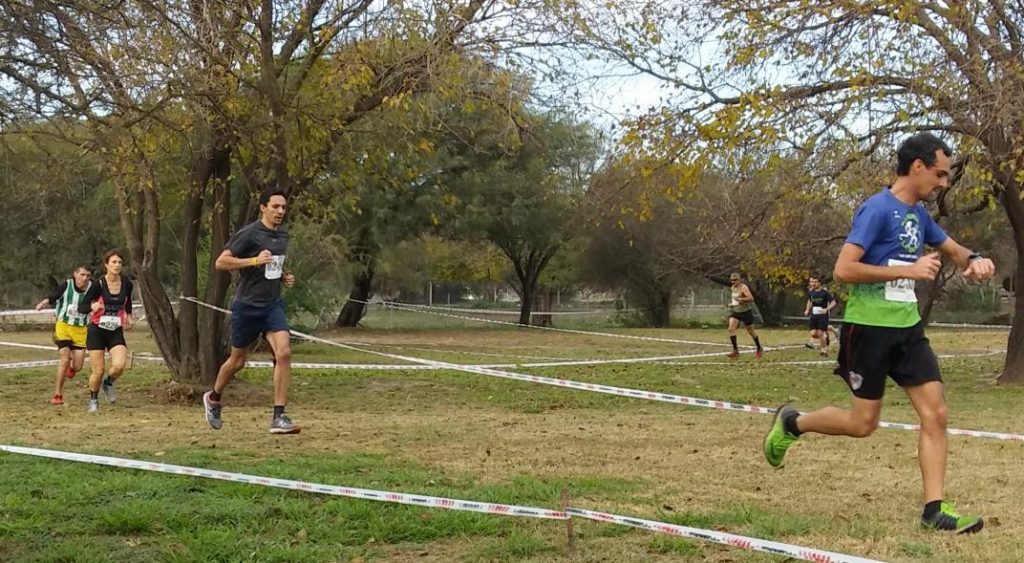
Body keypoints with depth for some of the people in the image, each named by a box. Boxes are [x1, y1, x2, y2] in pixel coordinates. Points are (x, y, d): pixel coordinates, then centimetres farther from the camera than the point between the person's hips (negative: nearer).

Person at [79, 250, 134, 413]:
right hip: (97, 331, -2)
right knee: (98, 371, -2)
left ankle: (108, 383, 13)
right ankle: (93, 399, 24)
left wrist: (129, 316, 6)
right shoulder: (98, 284, -13)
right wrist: (92, 306, -34)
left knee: (119, 365, -20)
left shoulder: (127, 284, -2)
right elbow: (81, 307, -13)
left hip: (116, 332, 3)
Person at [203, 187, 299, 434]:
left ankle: (278, 417, -13)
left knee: (284, 353, -16)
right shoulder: (249, 233, -12)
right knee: (237, 361, 10)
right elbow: (220, 262, -16)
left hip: (273, 304, 5)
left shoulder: (283, 236, 10)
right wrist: (254, 260, -24)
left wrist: (283, 277, 8)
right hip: (247, 305, -5)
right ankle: (213, 398, 40)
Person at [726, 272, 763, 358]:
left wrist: (740, 299, -35)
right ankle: (735, 350, -14)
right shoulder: (733, 288, 7)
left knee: (751, 331, 9)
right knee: (731, 328, -16)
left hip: (746, 312, -6)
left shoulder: (743, 287, -18)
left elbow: (751, 298, -29)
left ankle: (759, 349, 30)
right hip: (735, 312, 6)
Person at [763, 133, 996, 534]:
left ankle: (935, 509, 2)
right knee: (863, 423, 2)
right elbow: (844, 269, -22)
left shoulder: (919, 214, 10)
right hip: (869, 326, -8)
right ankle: (791, 423, 26)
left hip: (907, 326, 8)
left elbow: (952, 248, 27)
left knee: (935, 413, -2)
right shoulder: (878, 209, -15)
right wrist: (909, 270, -23)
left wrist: (973, 260, 3)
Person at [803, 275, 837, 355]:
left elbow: (833, 303, -11)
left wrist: (826, 309, -25)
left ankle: (824, 349, 8)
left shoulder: (825, 292, -12)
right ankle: (825, 338, 26)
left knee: (820, 333, -10)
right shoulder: (811, 292, 5)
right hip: (814, 315, 5)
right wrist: (807, 310, 11)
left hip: (823, 315, -5)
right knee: (813, 334, -4)